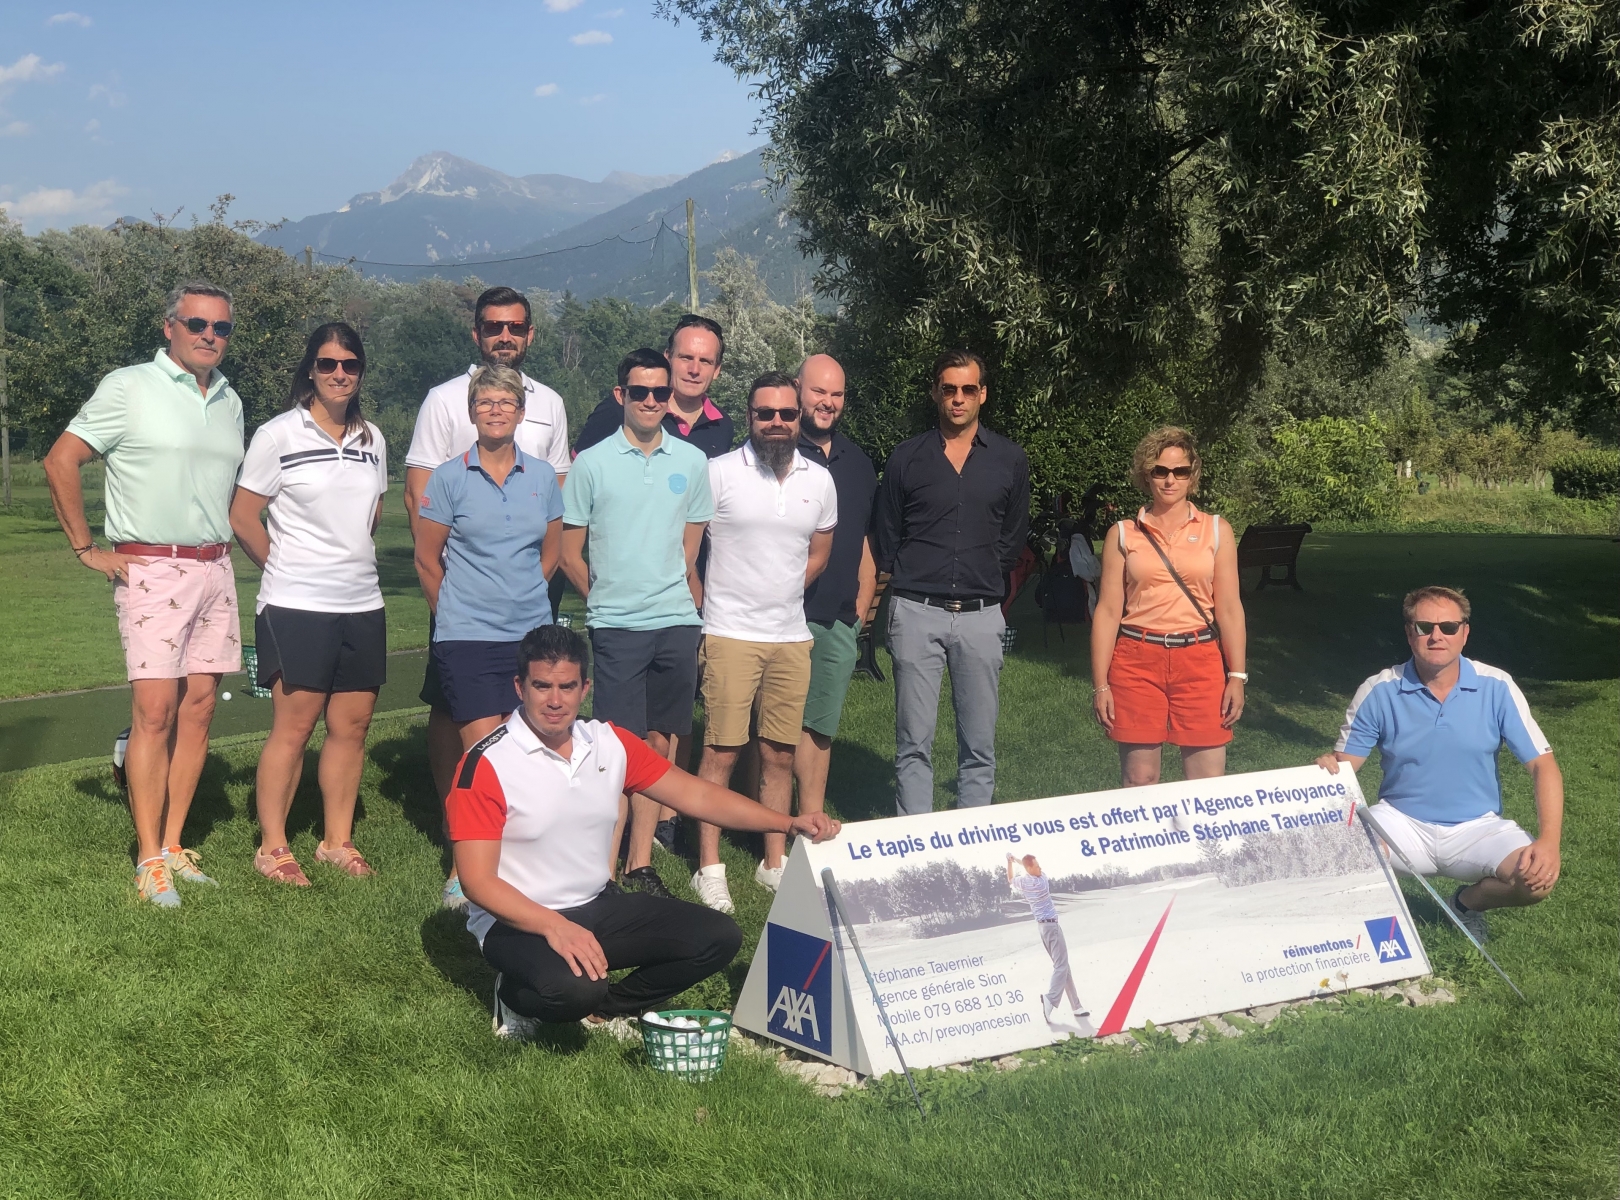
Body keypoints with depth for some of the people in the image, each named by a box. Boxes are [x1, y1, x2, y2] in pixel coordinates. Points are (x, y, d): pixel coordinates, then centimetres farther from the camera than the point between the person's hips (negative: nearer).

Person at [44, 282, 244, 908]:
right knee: (155, 711, -10)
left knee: (198, 707, 5)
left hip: (214, 569, 6)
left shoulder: (230, 402, 13)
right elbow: (60, 461, -5)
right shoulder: (129, 388, -4)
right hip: (151, 569, -6)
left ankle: (173, 843, 13)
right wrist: (86, 547, -6)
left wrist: (221, 543, 14)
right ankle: (149, 859, -3)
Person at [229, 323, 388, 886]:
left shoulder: (372, 439, 9)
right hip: (296, 607, -5)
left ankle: (337, 839, 20)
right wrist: (289, 567, 4)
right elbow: (243, 517, -3)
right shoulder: (279, 435, -6)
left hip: (362, 605, 5)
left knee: (352, 725, 8)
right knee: (292, 727, -2)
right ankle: (271, 847, 10)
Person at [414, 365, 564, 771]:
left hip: (532, 633, 3)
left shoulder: (543, 476, 7)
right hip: (467, 637, -3)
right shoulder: (449, 477, -2)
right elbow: (427, 560, 3)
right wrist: (457, 613, 10)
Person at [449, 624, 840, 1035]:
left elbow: (693, 794, 4)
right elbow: (477, 880, -18)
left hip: (598, 906, 6)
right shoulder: (486, 765, -16)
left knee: (718, 938, -7)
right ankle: (518, 998, 0)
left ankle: (600, 1009, 4)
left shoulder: (611, 743, 1)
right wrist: (554, 927, -33)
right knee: (575, 987, -36)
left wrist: (788, 823, -6)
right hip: (519, 922, -6)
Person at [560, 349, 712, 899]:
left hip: (677, 623, 3)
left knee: (659, 742, 8)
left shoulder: (691, 461, 8)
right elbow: (570, 553, 6)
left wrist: (692, 612, 9)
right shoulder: (592, 463, 0)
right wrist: (606, 599, 8)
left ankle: (641, 863, 17)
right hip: (615, 626, -3)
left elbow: (692, 551, 13)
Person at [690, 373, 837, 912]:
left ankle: (774, 863, 19)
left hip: (791, 637, 4)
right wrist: (707, 610, 0)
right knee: (721, 752, -4)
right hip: (729, 636, -4)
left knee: (781, 754, 8)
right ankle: (709, 868, 4)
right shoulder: (719, 472, -4)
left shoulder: (820, 480, 8)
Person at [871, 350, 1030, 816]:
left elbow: (1012, 541, 16)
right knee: (914, 745, 0)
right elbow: (884, 538, 12)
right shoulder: (906, 458, 5)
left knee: (979, 747, 3)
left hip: (981, 615, 1)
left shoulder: (1010, 460, 7)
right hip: (917, 613, -1)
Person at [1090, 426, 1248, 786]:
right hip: (1137, 661, 0)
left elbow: (1229, 608, 6)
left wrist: (1237, 676, -1)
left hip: (1200, 661, 0)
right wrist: (1100, 685, -1)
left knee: (1209, 787, -2)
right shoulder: (1122, 535, 7)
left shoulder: (1217, 531, 8)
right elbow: (1107, 611, 4)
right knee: (1138, 782, 2)